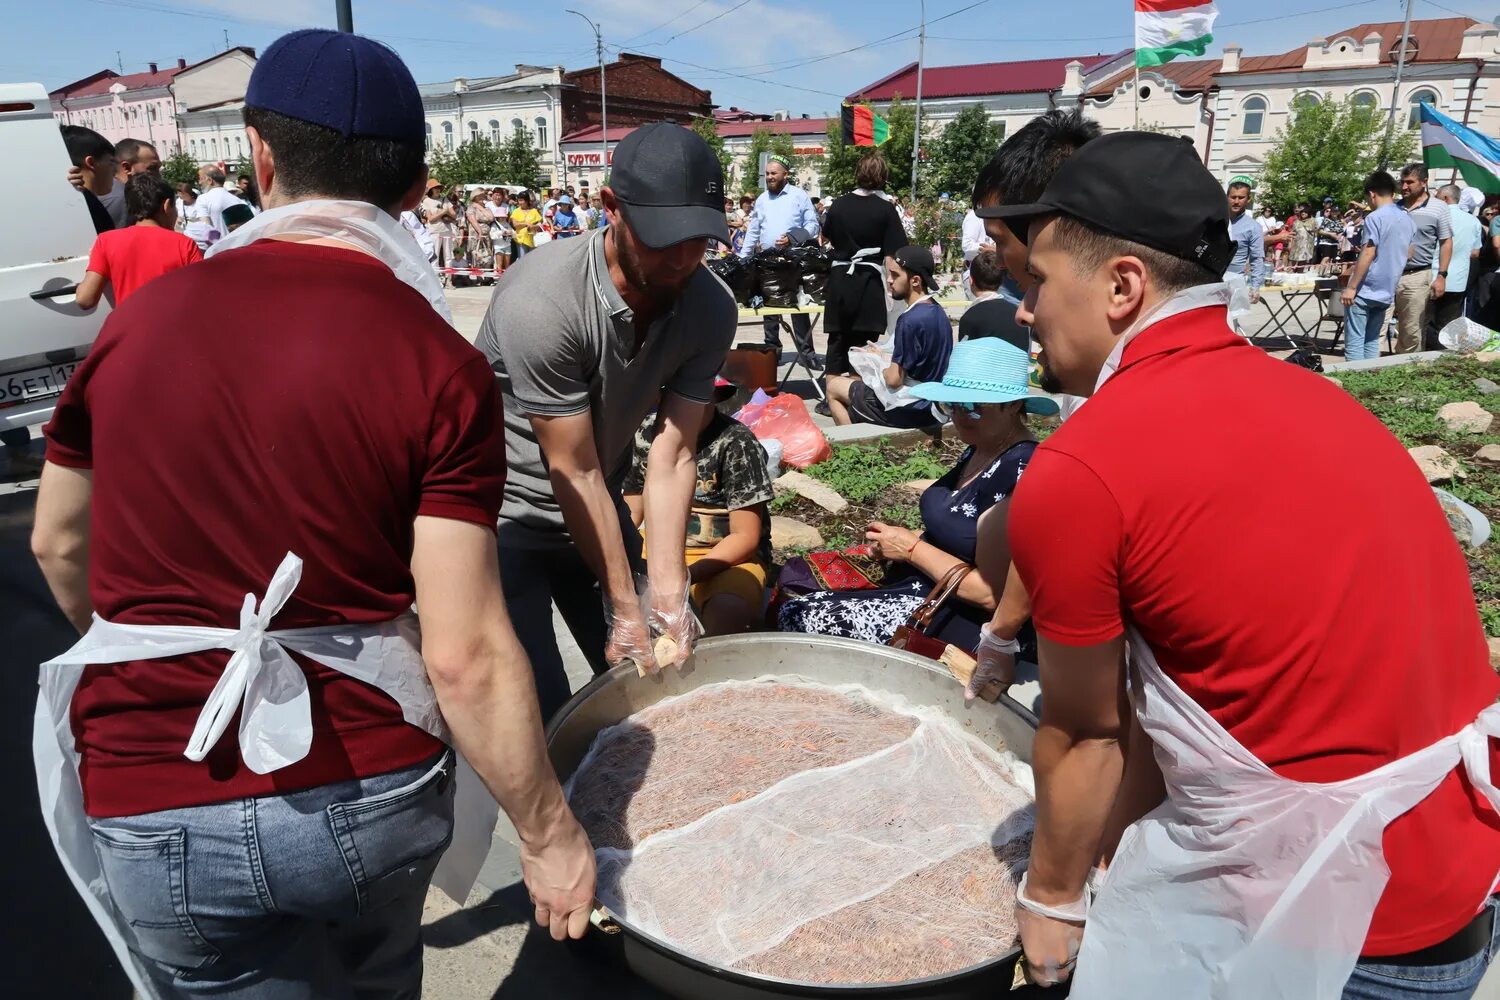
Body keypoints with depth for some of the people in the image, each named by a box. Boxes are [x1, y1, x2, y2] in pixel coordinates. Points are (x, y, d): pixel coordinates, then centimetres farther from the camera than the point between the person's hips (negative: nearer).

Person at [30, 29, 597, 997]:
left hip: (156, 808, 2)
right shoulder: (442, 367, -14)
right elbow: (465, 656, -18)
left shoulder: (143, 314, -2)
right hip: (372, 790, -1)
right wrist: (550, 831, -5)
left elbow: (59, 542, 11)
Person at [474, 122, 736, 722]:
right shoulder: (542, 301, -30)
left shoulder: (710, 308, -14)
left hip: (599, 510, 5)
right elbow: (576, 475, -24)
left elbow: (672, 454, -14)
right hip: (507, 511, -5)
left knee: (645, 683, 12)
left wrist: (668, 593, -19)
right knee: (540, 713, -6)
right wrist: (626, 610, -18)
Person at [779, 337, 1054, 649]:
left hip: (958, 621, -10)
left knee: (798, 615, -12)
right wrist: (906, 539, 0)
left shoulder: (1023, 471, -23)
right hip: (922, 584, 10)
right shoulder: (977, 450, 7)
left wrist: (911, 549, -16)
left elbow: (991, 592, -25)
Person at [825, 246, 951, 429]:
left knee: (834, 386, 10)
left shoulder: (910, 320, -24)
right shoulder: (937, 311, 4)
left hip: (909, 410, -9)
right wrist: (885, 357, 6)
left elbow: (894, 379, -21)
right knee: (854, 379, 25)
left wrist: (879, 360, -1)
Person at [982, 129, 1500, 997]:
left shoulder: (1075, 473, -19)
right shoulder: (1307, 396, 5)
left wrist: (1052, 894, 13)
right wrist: (1105, 850, 17)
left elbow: (1087, 731, -5)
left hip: (1318, 917, -6)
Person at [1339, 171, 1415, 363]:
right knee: (1372, 341, 12)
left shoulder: (1375, 218, -11)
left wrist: (1351, 287, -15)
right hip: (1386, 291, 7)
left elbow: (1368, 254, -16)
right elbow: (1409, 255, 17)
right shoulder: (1408, 220, 12)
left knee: (1354, 342, -5)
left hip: (1365, 290, -7)